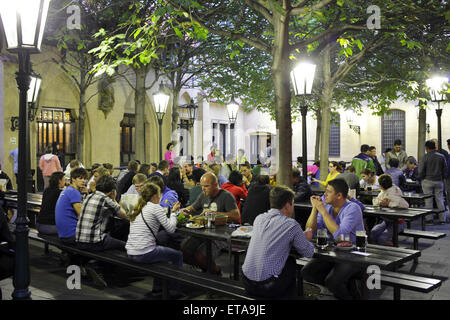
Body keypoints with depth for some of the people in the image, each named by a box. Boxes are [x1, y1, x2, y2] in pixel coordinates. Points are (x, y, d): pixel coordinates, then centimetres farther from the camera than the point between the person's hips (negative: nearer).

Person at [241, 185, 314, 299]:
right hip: (267, 287, -5)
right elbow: (309, 253, 2)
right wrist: (306, 239, 23)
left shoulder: (259, 218, 7)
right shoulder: (291, 225, -9)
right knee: (291, 262, 20)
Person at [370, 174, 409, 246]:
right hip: (386, 221, 7)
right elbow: (375, 201, 13)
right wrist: (380, 202, -11)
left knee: (381, 238, -20)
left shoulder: (394, 194, -20)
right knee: (372, 233, -13)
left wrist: (389, 203, -27)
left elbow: (406, 205, -31)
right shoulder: (383, 192, 5)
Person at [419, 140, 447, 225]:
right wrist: (443, 178, 17)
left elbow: (421, 170, -9)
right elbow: (445, 169, 7)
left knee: (428, 200, 3)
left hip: (428, 181, -3)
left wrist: (421, 179, 7)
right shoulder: (441, 157, 1)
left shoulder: (425, 157, -10)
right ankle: (442, 219, 12)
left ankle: (429, 219, 5)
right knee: (440, 200, 9)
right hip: (439, 181, 3)